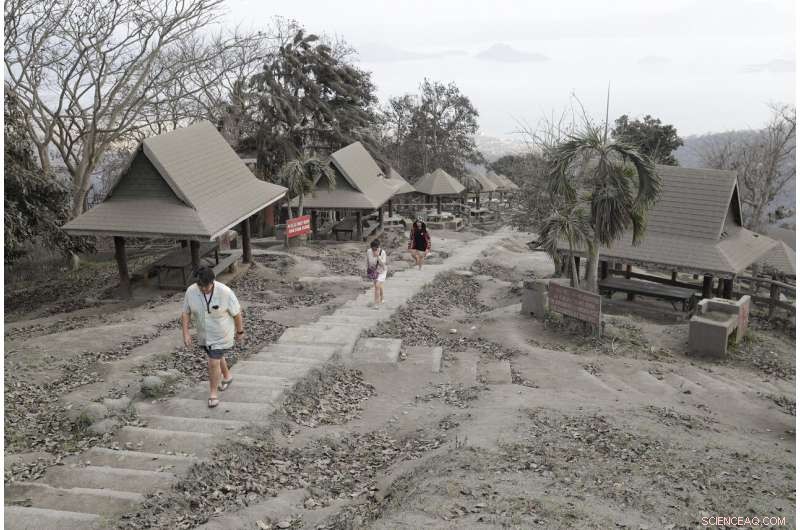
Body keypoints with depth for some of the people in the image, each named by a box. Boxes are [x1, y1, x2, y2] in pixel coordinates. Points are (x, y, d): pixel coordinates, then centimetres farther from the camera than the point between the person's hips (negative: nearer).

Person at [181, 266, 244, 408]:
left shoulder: (225, 292, -28)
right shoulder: (191, 291, -17)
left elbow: (237, 313, -14)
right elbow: (185, 313, -5)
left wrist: (240, 331, -5)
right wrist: (186, 333, -11)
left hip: (221, 335, -5)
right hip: (204, 335, 5)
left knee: (213, 363, -7)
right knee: (216, 357, 25)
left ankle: (213, 393, 14)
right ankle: (227, 376, 53)